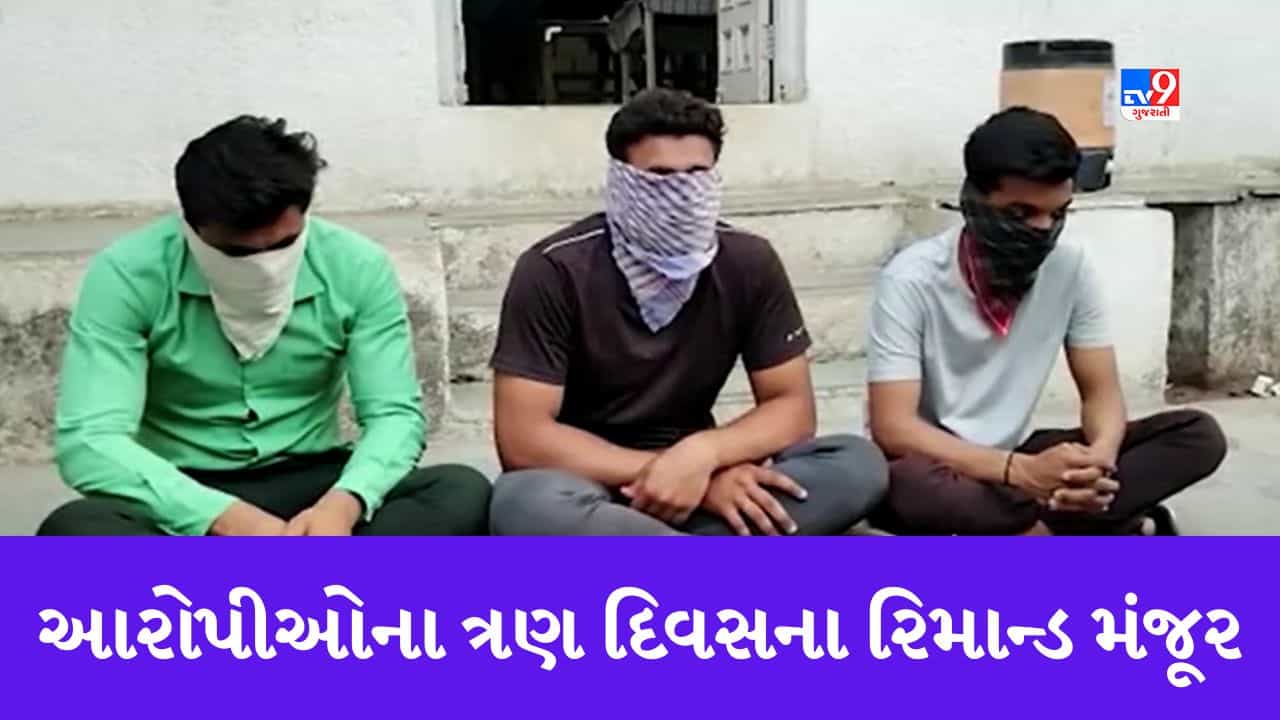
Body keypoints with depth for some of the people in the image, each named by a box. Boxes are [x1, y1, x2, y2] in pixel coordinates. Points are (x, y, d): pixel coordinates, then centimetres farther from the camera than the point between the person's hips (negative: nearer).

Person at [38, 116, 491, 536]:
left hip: (308, 489, 2)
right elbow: (88, 442, -22)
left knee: (463, 495, -26)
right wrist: (233, 520, -36)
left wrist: (343, 503, -33)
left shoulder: (357, 267, -9)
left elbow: (395, 414, -10)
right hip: (186, 502, -1)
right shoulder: (127, 275, -14)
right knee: (72, 530, -34)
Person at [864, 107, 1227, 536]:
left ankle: (1015, 536, -23)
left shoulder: (1071, 268, -5)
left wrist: (1099, 458, -26)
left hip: (1015, 455, 5)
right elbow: (892, 427, -25)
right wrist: (1020, 471, -38)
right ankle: (1125, 534, -25)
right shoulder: (912, 280, -19)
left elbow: (1101, 392, -1)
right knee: (906, 482, -42)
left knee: (1199, 435, -11)